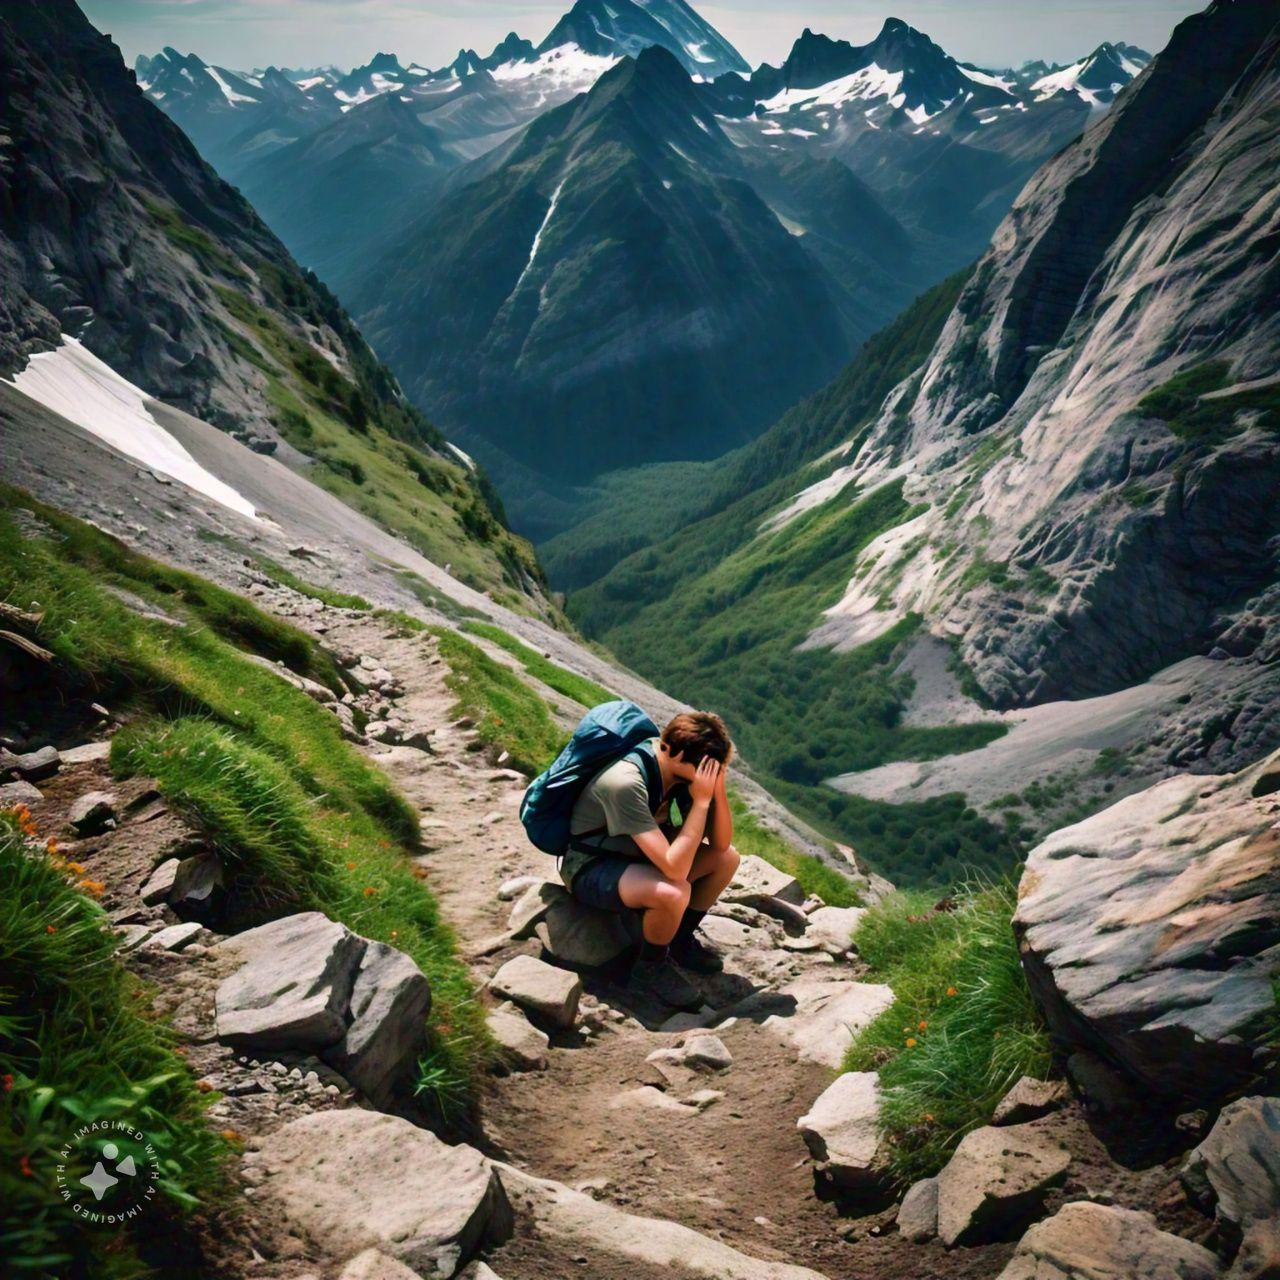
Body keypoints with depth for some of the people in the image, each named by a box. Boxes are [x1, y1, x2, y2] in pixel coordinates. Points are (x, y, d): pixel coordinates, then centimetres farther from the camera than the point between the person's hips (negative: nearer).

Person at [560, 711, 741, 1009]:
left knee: (727, 858, -1)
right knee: (674, 892, -34)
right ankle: (650, 969, -4)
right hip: (592, 869, -8)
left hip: (638, 855, 8)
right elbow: (674, 868, -39)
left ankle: (682, 942, 17)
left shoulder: (680, 769, -11)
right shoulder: (626, 783, -35)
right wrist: (701, 800, -34)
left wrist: (718, 788, -23)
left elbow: (721, 844, -7)